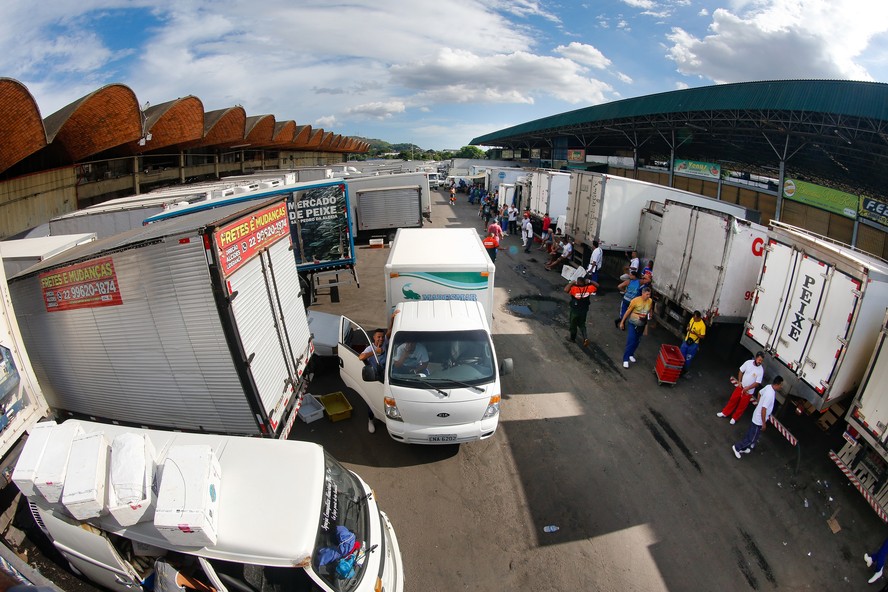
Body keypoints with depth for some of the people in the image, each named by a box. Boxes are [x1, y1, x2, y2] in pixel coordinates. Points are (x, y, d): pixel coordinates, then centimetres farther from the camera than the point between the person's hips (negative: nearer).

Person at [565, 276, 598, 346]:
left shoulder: (574, 288, -27)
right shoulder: (588, 288, -13)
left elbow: (566, 289, -40)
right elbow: (597, 285, 2)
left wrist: (572, 282, -29)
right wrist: (589, 282, -3)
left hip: (575, 311, -4)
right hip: (584, 310, 4)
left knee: (573, 325, 18)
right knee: (582, 324, 22)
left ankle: (572, 338, 36)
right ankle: (585, 338, 5)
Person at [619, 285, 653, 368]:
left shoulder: (650, 301, -8)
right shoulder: (635, 300, -21)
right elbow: (628, 312, -11)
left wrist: (649, 316, -5)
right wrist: (622, 322, -7)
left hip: (642, 325, 5)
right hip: (633, 324, -5)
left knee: (637, 342, 17)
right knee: (630, 342, -9)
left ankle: (631, 354, 37)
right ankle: (625, 359, 0)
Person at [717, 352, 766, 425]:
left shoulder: (761, 370, -20)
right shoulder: (748, 362, -12)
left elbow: (757, 383, -19)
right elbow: (741, 371, 2)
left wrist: (747, 388, -21)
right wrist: (739, 381, -3)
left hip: (749, 391, -3)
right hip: (741, 386, 3)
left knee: (742, 405, 10)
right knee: (733, 400, 13)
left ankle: (734, 418, 29)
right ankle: (725, 413, 30)